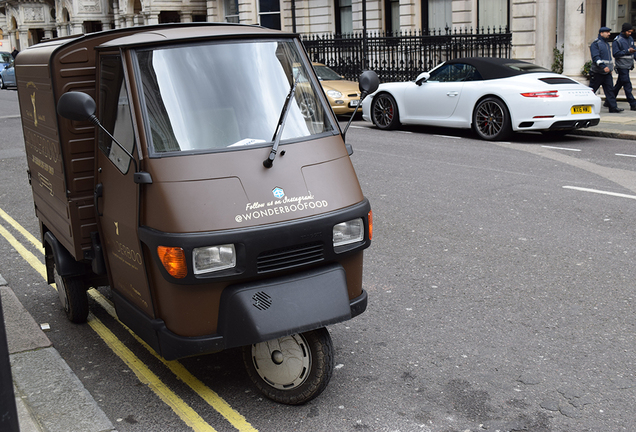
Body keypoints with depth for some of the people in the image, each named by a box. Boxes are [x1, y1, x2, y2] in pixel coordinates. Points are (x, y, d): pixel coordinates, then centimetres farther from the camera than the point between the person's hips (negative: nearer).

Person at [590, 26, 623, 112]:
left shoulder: (606, 44, 18)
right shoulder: (595, 44, -10)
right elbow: (596, 58, -20)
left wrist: (610, 68, 24)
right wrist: (603, 66, -30)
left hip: (607, 72, 8)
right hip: (598, 73, -8)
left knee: (610, 89, 1)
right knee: (592, 90, 0)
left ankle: (613, 107, -1)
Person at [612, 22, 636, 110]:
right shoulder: (617, 40, -9)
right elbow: (616, 54, -14)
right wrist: (627, 51, -18)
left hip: (628, 66, 8)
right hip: (621, 66, -8)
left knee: (619, 84, 12)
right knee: (627, 85, -9)